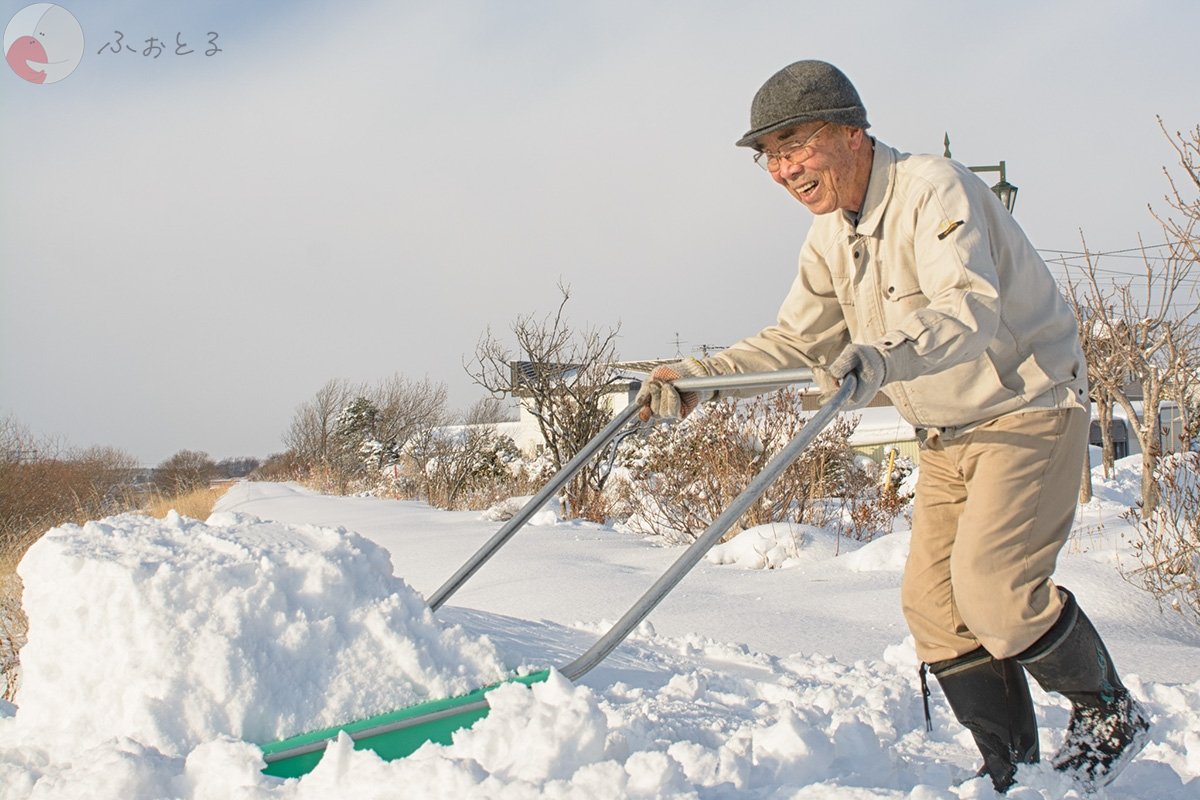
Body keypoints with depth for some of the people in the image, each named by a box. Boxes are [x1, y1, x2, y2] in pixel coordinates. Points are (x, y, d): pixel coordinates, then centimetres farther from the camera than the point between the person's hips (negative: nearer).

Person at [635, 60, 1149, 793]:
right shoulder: (831, 235, 4)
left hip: (1030, 407, -8)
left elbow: (970, 309, -39)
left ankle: (1110, 713, 8)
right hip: (950, 431, 8)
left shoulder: (934, 189, -23)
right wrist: (697, 378, -4)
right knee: (933, 602, 0)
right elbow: (796, 341, 9)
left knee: (991, 585, -18)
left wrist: (882, 358, -57)